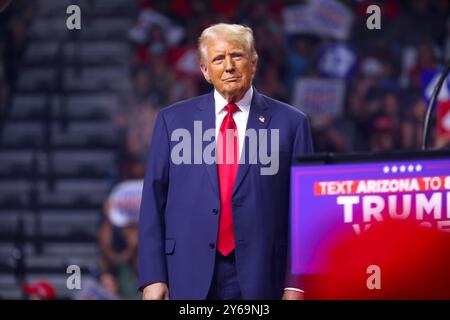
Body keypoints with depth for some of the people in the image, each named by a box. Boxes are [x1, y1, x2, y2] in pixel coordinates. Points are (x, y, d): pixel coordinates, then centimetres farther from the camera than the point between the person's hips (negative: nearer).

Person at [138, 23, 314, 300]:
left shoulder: (290, 123, 4)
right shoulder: (173, 120, 8)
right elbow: (153, 201, 6)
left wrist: (296, 284, -5)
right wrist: (153, 277, -2)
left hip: (261, 280, -1)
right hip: (191, 277, 1)